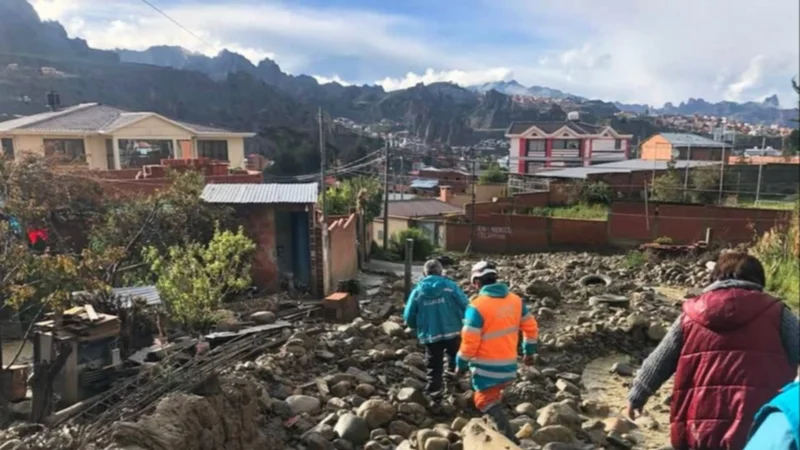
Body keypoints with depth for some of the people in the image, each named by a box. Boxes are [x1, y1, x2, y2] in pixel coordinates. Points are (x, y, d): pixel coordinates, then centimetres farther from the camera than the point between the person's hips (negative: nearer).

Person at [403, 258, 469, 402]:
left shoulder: (417, 290, -2)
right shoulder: (450, 286, -6)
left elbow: (408, 317, 2)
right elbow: (465, 306, -8)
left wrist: (418, 328, 22)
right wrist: (463, 322, 13)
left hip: (430, 335, 1)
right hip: (452, 331, -1)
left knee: (434, 367, 14)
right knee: (455, 359, 26)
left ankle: (434, 394, 17)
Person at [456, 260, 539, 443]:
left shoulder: (477, 306, -21)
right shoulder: (515, 300, 0)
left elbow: (469, 342, -20)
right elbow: (531, 328, 9)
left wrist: (461, 364, -5)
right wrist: (529, 352, 22)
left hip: (487, 367, -7)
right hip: (509, 364, 7)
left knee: (487, 402, 6)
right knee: (494, 398, 26)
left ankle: (510, 440, 0)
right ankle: (498, 430, 38)